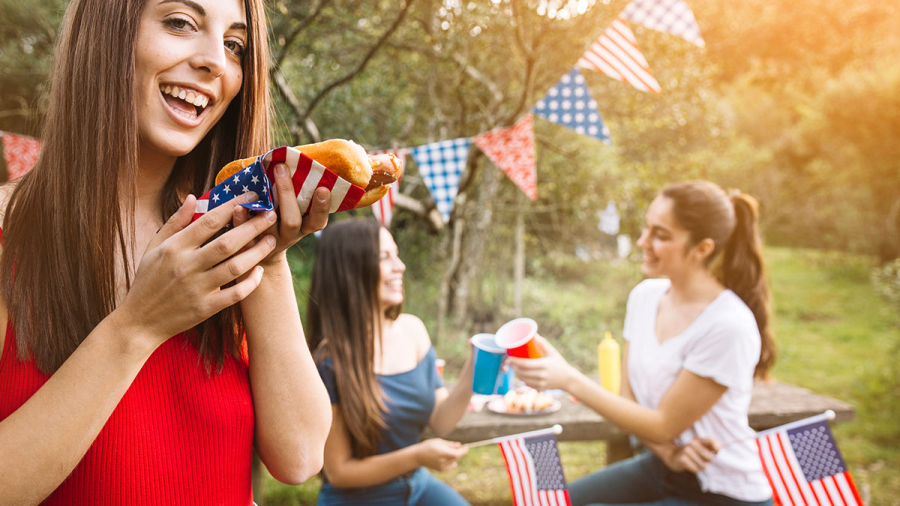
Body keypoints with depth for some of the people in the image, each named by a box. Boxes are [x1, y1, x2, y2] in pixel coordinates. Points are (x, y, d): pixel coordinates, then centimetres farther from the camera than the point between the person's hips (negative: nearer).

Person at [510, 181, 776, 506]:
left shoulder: (728, 326, -25)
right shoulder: (645, 295, -3)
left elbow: (664, 424, -21)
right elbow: (630, 400, 2)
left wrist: (569, 380, -27)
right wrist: (666, 451, -17)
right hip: (660, 469, 7)